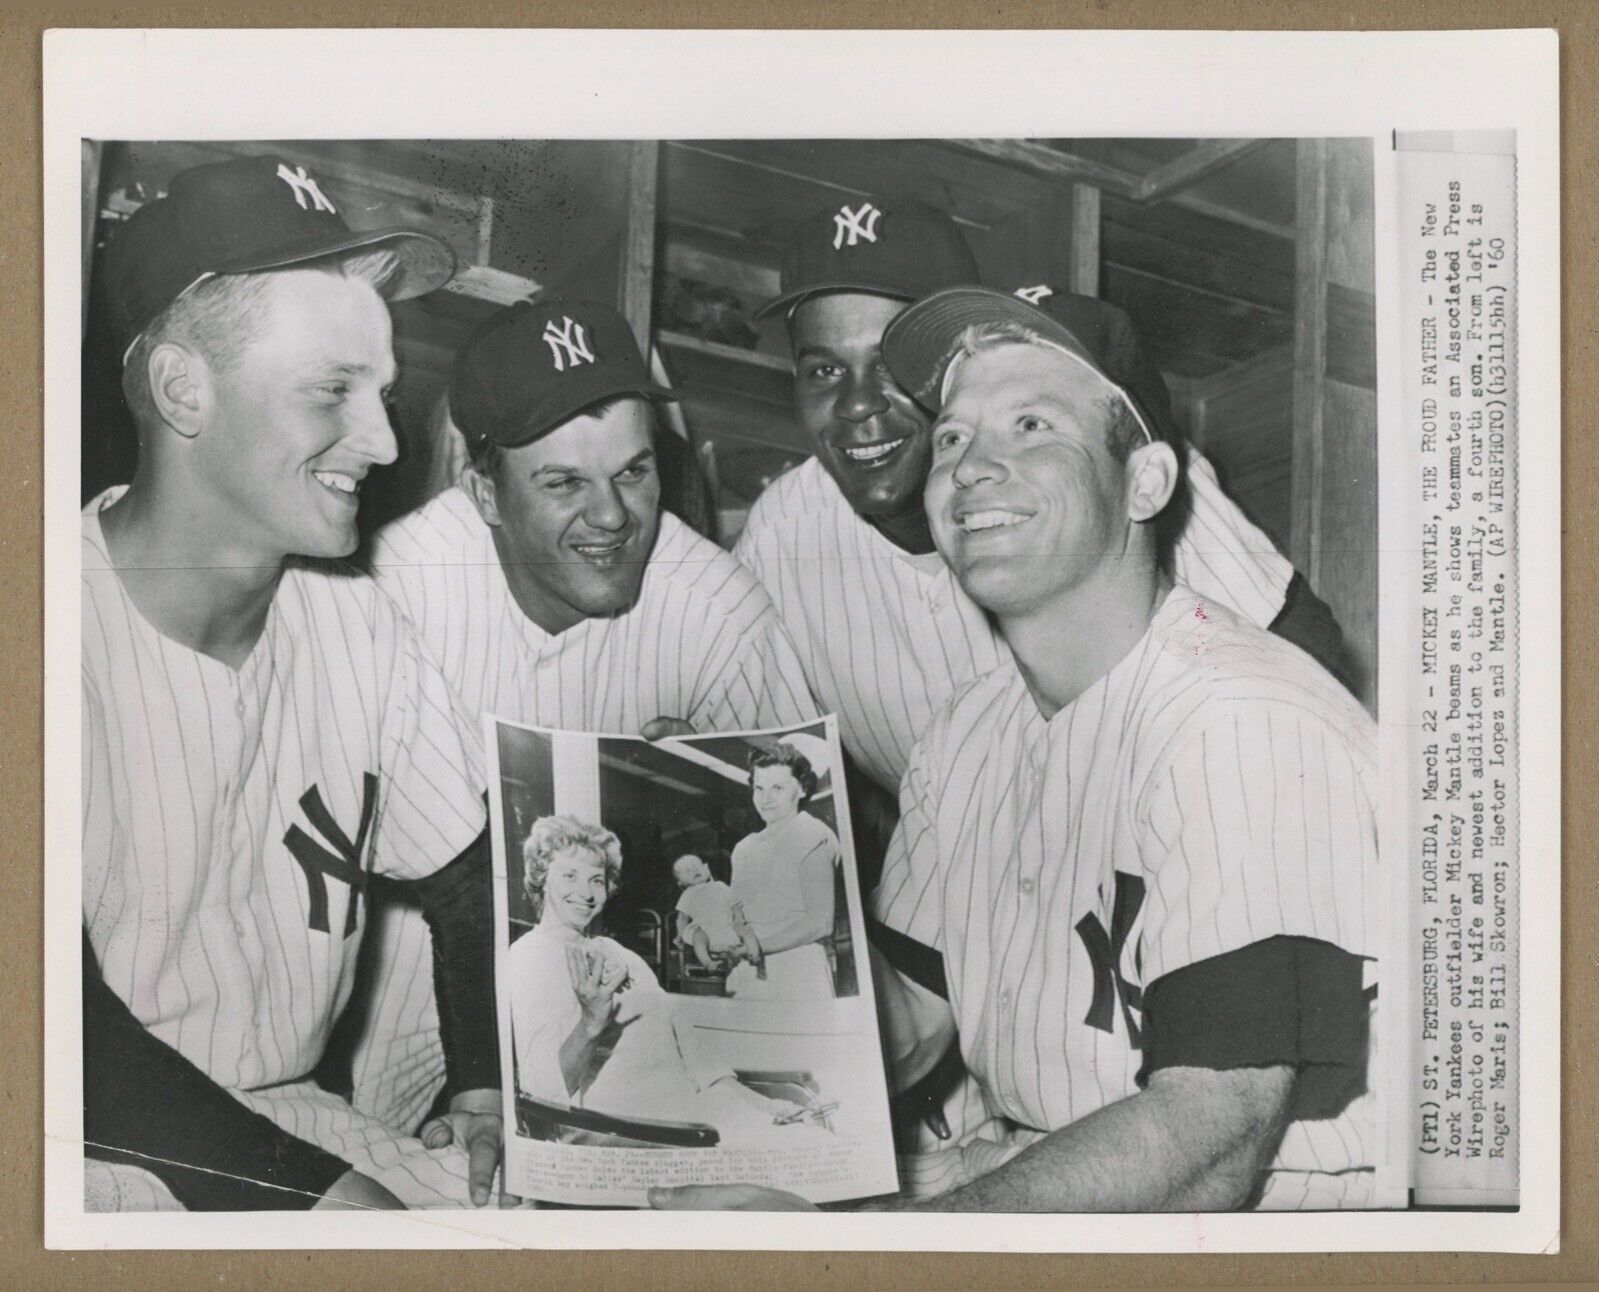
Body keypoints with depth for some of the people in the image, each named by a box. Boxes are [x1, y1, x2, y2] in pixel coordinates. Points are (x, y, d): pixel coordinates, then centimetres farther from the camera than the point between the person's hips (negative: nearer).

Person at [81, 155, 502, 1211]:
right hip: (112, 1152, -5)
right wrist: (319, 1191, -21)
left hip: (289, 1111, 5)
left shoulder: (354, 618, 0)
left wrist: (490, 1092, -4)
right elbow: (59, 1028, -20)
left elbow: (467, 873, 9)